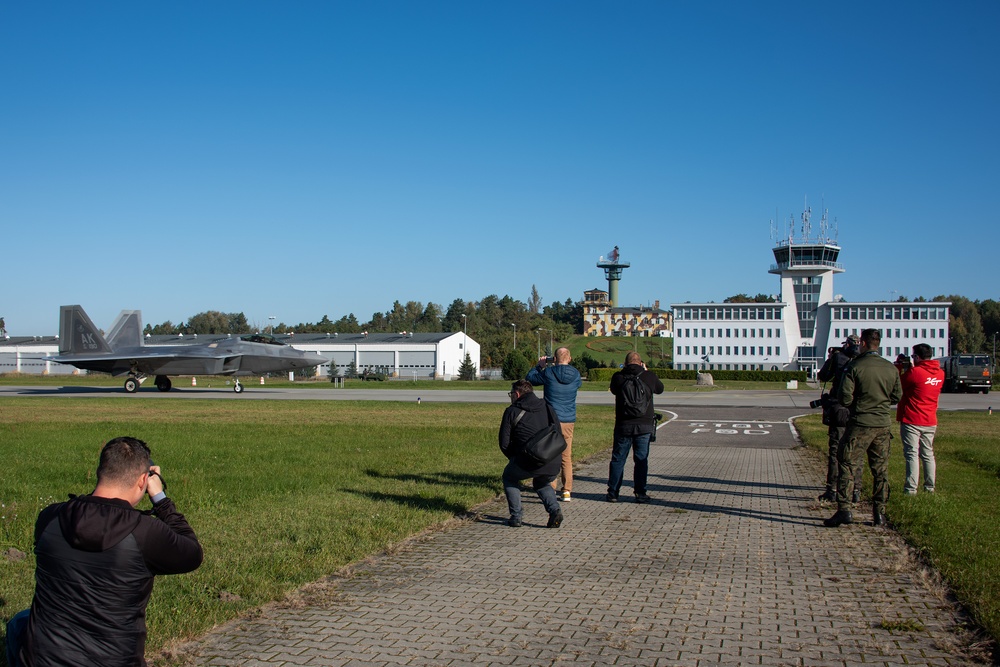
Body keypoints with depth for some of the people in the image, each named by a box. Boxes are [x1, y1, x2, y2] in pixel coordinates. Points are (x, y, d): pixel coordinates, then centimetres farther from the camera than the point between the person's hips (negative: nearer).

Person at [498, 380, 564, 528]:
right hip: (554, 463, 4)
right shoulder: (547, 407, 20)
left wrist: (513, 458, 24)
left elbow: (504, 443, 6)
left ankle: (515, 517, 16)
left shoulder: (512, 411, 8)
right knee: (541, 483, 34)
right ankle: (554, 510, 8)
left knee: (509, 477, 26)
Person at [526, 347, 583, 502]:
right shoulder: (575, 375, 0)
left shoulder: (548, 373, -11)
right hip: (569, 421, 4)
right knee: (567, 457, 13)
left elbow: (529, 378, 4)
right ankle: (567, 491, 14)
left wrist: (540, 366, 18)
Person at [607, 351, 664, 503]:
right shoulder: (649, 376, -3)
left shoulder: (618, 377, -3)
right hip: (645, 425, 0)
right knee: (641, 460, 7)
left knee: (618, 459, 9)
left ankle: (613, 493, 11)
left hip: (623, 425, 0)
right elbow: (660, 389, 17)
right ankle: (640, 493, 6)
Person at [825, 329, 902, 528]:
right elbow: (897, 396, 12)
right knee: (880, 470, 11)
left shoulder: (855, 366, -11)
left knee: (847, 465, 2)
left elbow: (845, 397, -13)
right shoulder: (891, 368, 3)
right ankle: (879, 513, 15)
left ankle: (844, 509, -6)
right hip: (883, 424, 5)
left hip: (860, 424, -4)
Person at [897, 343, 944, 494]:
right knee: (928, 454, 14)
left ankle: (911, 489, -6)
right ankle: (930, 487, 18)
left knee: (912, 455, -4)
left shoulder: (915, 372, -16)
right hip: (930, 421, 6)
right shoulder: (940, 373, 4)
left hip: (911, 420, -6)